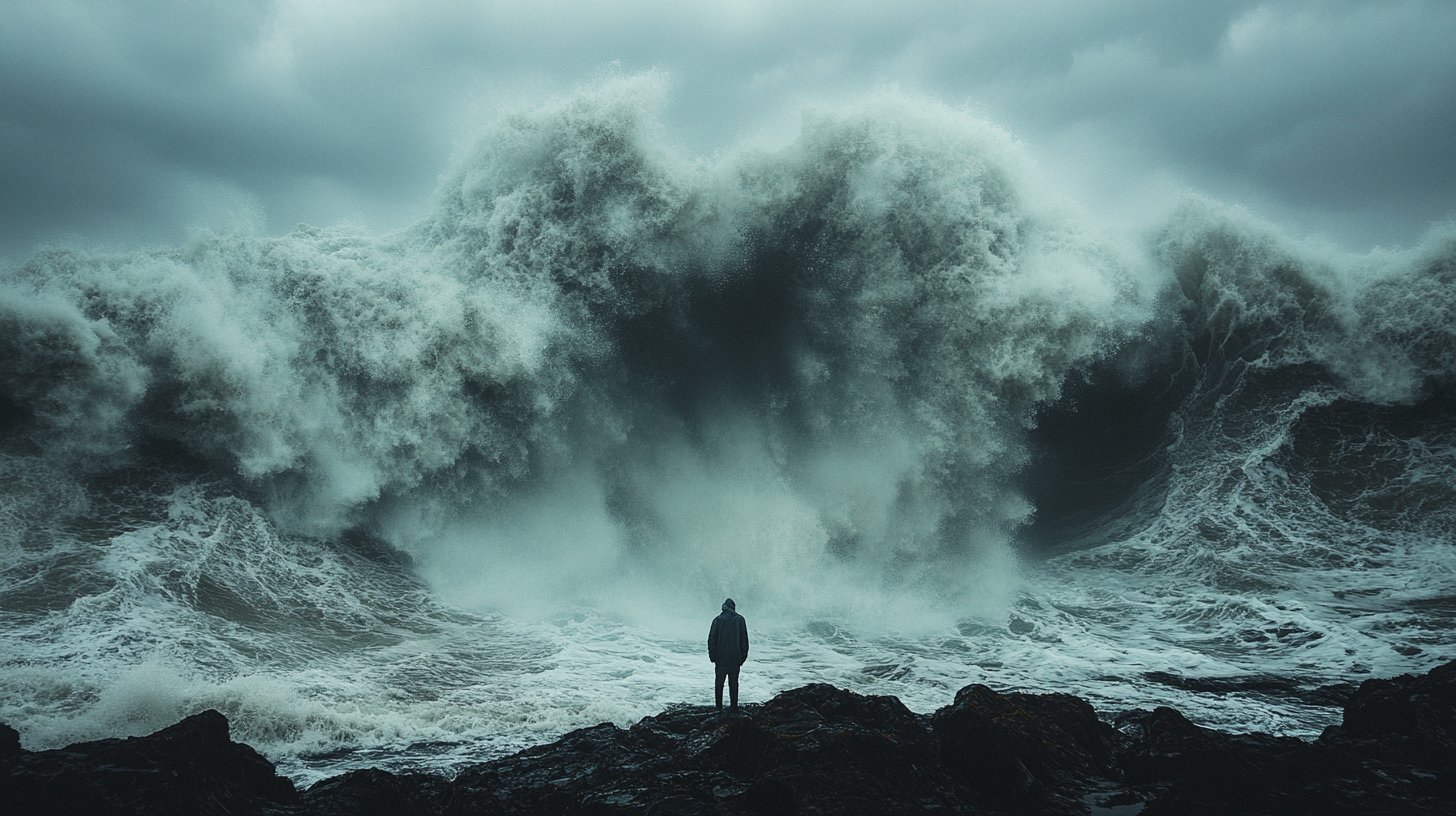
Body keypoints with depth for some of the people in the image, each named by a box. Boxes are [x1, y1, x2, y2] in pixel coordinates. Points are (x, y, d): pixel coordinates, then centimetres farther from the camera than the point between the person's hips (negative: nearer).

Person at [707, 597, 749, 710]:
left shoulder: (717, 620, -1)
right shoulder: (740, 619, 1)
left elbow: (711, 639, -3)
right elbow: (744, 640, 2)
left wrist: (712, 656, 3)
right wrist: (743, 656, 8)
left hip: (720, 658, -1)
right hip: (735, 658, 1)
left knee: (719, 683, 7)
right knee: (733, 683, 6)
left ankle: (719, 707, 6)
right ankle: (734, 706, 4)